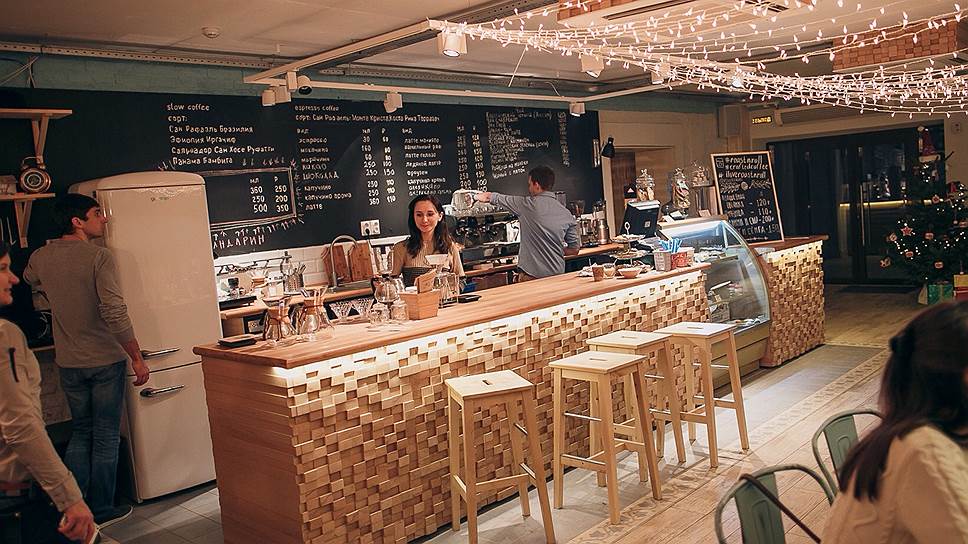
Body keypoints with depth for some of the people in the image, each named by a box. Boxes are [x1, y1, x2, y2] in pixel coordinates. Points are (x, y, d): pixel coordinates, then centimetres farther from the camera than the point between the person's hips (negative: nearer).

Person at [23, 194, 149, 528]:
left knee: (81, 432, 21)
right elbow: (114, 312, -23)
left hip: (69, 363, 5)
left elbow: (30, 280, 27)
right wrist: (137, 358, -18)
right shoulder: (98, 257, -17)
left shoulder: (41, 258, 2)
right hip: (105, 361, -5)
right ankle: (100, 511, 17)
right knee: (106, 437, 8)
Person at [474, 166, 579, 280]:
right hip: (557, 274, 4)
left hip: (531, 276, -4)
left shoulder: (528, 205, -9)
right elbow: (574, 249, 6)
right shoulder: (567, 214, 2)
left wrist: (485, 196, 30)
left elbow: (498, 198, 9)